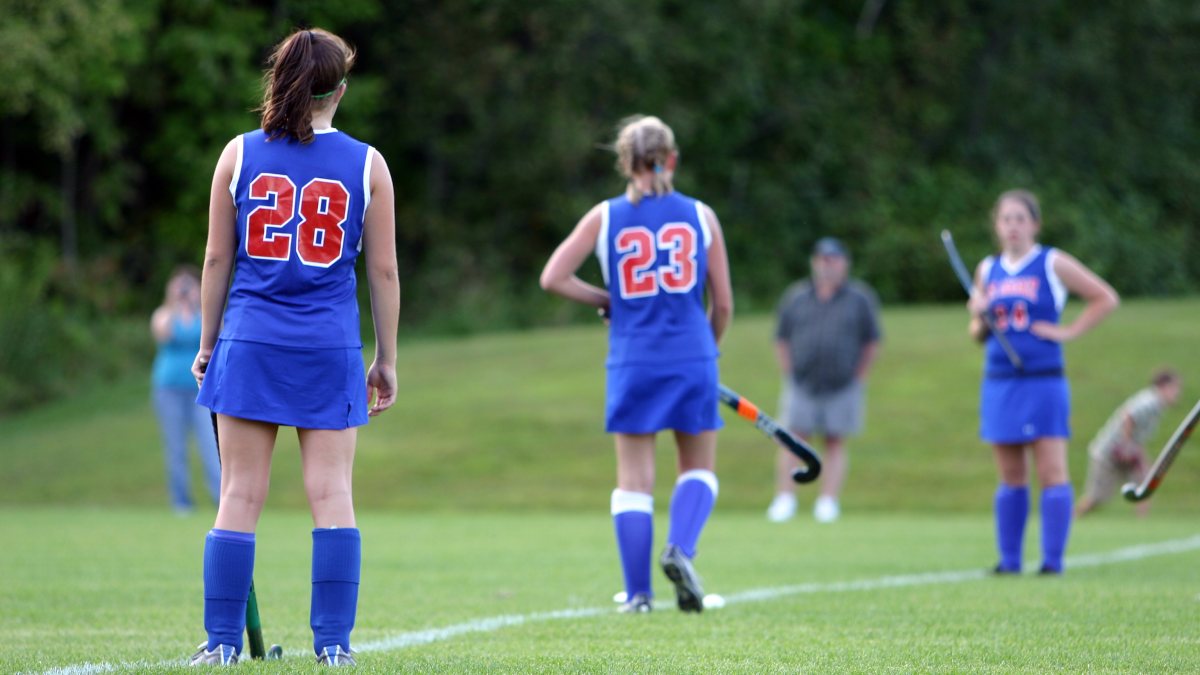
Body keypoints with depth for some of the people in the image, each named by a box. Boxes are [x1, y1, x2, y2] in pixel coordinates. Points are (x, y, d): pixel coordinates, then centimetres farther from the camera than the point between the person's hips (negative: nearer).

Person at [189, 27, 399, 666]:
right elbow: (383, 270, 3)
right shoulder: (367, 164, 0)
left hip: (250, 345, 1)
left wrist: (206, 343, 13)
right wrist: (386, 361, 11)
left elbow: (217, 259, 4)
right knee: (332, 494, 2)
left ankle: (223, 640, 3)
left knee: (240, 495, 3)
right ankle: (334, 642, -1)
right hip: (331, 349, -1)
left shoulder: (239, 154, 2)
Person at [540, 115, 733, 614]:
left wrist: (606, 301, 9)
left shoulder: (605, 217, 1)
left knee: (634, 477, 6)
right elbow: (722, 303, 4)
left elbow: (553, 277, -4)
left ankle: (637, 592, 2)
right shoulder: (700, 215, 2)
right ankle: (680, 547, -13)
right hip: (692, 358, 0)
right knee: (699, 469, 13)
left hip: (632, 362, 0)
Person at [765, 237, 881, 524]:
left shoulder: (860, 298, 4)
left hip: (842, 386, -1)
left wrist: (858, 378, 2)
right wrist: (789, 374, 4)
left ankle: (828, 501, 1)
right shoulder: (795, 297, 8)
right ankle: (784, 500, -4)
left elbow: (871, 342, 7)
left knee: (835, 443, -1)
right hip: (802, 386, 1)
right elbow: (782, 340, 13)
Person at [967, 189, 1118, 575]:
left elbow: (1106, 298, 0)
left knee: (1052, 473, -7)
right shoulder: (988, 270, 12)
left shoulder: (1053, 264, -1)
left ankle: (1053, 560, -7)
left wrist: (1068, 332, -6)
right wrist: (979, 318, -4)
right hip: (998, 383, 5)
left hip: (1043, 381, -5)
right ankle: (1009, 560, 11)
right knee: (1010, 479, 8)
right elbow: (978, 336, 18)